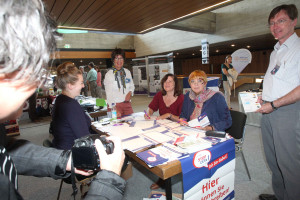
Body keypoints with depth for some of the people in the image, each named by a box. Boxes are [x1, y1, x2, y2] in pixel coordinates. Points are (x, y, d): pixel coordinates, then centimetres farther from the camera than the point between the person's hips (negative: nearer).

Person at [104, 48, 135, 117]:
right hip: (115, 105, -4)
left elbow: (132, 86, 20)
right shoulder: (109, 74, -6)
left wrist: (130, 93, -3)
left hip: (127, 104, 4)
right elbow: (109, 94, -11)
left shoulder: (127, 72, 7)